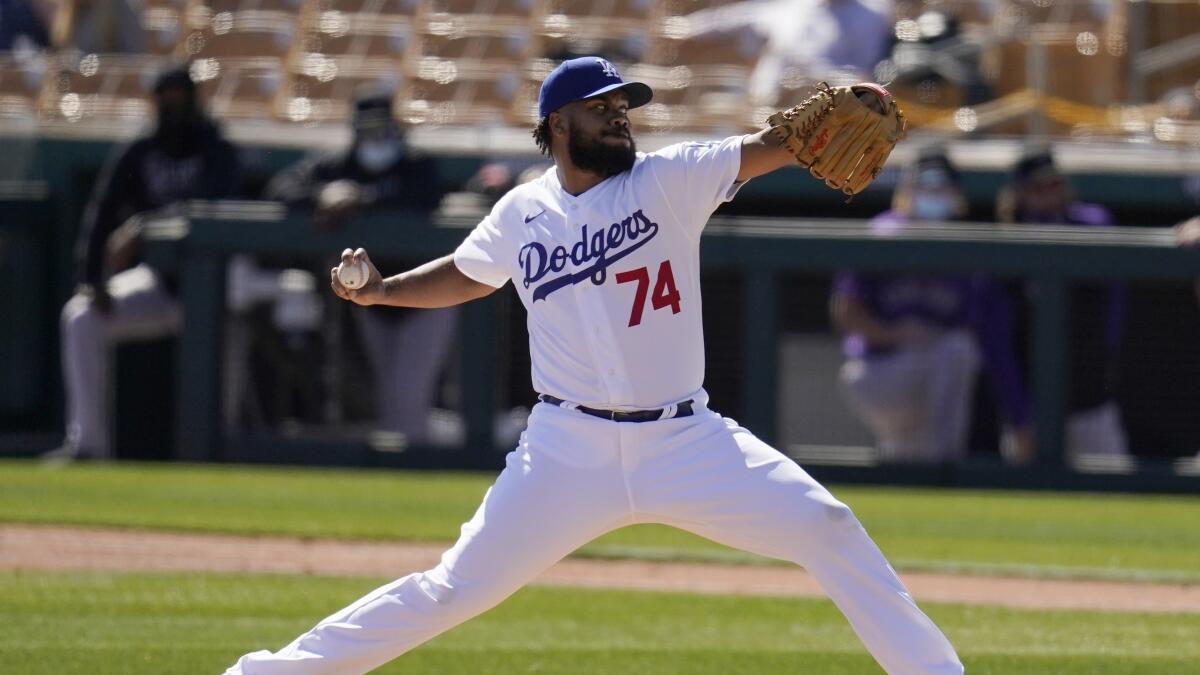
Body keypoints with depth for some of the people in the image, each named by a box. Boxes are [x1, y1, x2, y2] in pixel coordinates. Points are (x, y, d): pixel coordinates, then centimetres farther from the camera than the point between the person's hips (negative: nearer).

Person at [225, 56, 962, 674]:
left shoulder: (670, 180, -3)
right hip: (570, 448, 0)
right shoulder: (522, 214, 4)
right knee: (456, 589, -2)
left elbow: (769, 147, -17)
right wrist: (379, 290, 7)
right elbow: (464, 275, 23)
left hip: (686, 441, 0)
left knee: (829, 530, -14)